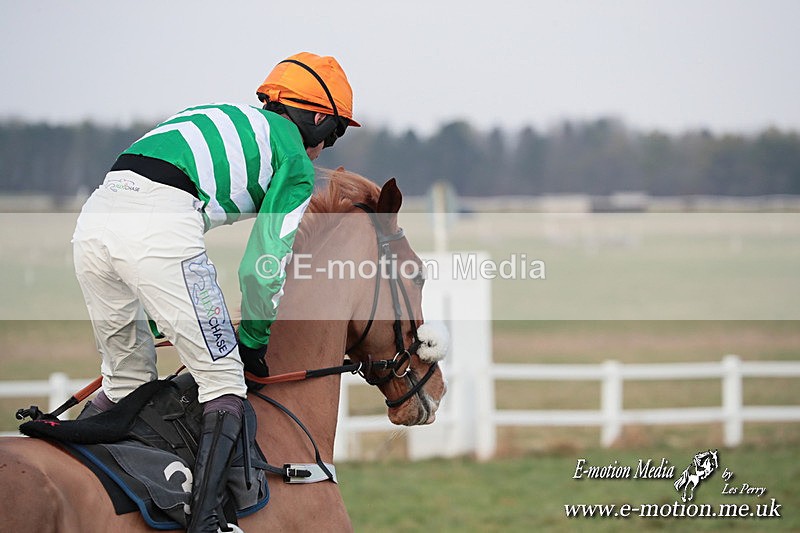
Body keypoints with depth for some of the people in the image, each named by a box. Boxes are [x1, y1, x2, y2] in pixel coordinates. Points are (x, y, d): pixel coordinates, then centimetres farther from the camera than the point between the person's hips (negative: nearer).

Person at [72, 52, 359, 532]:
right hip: (161, 226, -7)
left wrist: (153, 315, 42)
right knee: (223, 381, 0)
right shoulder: (295, 161, 15)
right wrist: (253, 342, 24)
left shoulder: (224, 120, 37)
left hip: (96, 216, 7)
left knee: (127, 380, 22)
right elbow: (267, 263, 10)